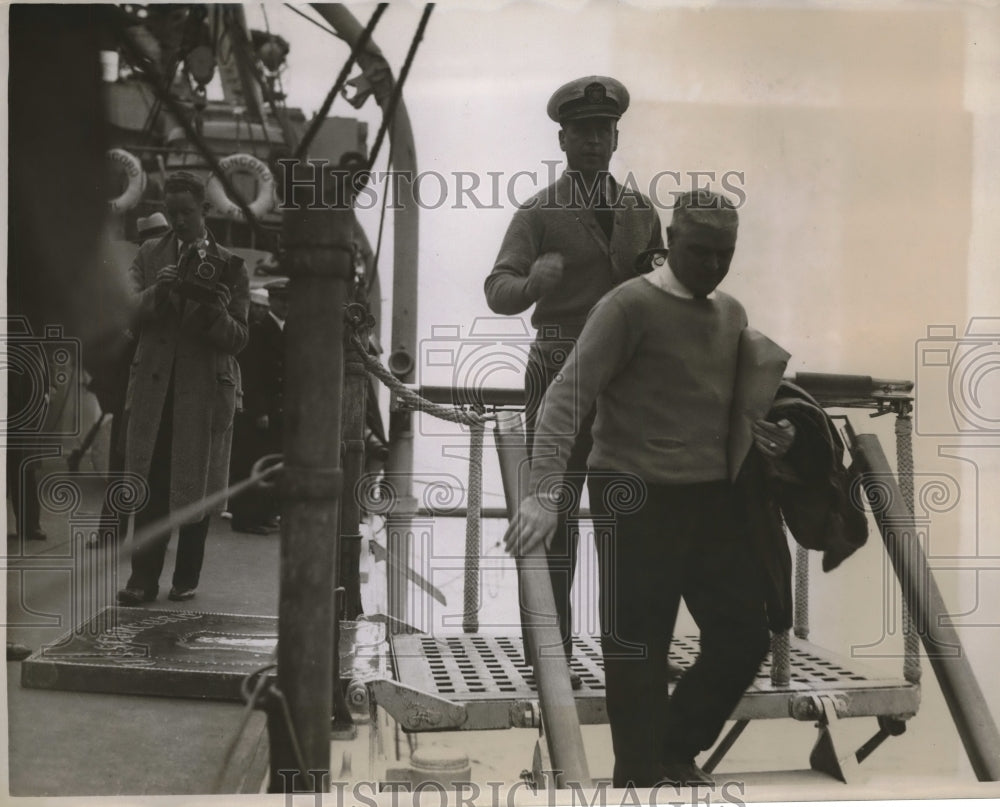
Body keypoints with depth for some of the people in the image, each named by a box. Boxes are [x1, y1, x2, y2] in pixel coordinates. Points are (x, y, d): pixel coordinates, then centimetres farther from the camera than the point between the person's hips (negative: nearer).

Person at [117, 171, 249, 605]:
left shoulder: (230, 266, 3)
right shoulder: (149, 255, 10)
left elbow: (238, 339, -2)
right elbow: (128, 311, -3)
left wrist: (216, 314, -23)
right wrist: (157, 292, -22)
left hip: (206, 387, -1)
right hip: (153, 384, 1)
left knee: (195, 486, 5)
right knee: (151, 484, -1)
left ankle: (186, 579, 14)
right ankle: (144, 577, 2)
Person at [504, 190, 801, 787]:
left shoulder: (732, 313, 14)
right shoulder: (631, 306, -9)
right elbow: (568, 397, -16)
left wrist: (769, 435, 6)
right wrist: (544, 490, -25)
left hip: (713, 496, 7)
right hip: (636, 496, -7)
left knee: (745, 636, 8)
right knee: (639, 646, 0)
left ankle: (677, 751, 29)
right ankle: (640, 772, 17)